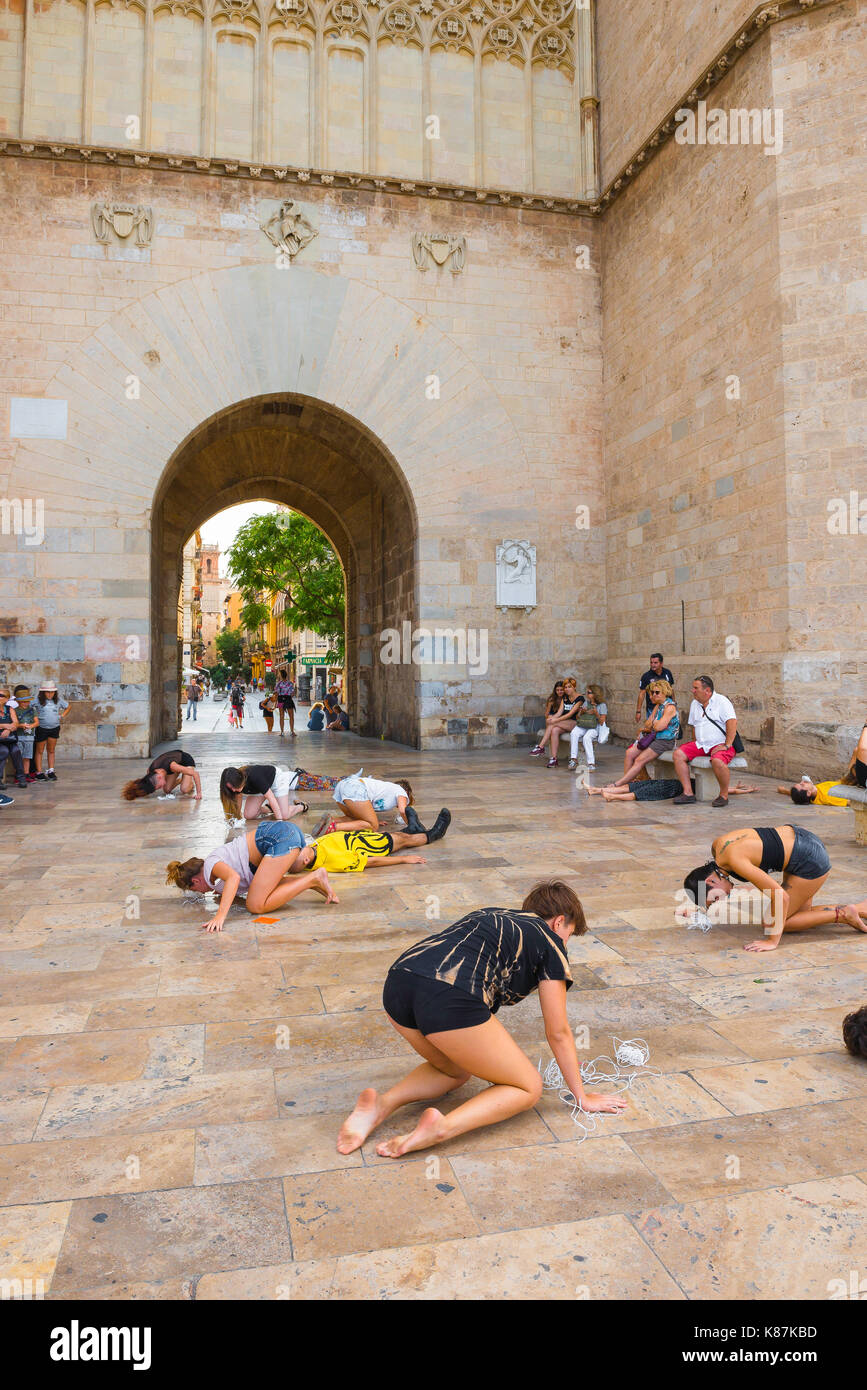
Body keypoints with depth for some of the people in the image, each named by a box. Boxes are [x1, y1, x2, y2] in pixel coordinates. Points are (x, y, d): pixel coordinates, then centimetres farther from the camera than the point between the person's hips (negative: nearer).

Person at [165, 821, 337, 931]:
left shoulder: (210, 864, -1)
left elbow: (233, 877, -23)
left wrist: (220, 915, -31)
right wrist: (221, 890, 33)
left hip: (279, 837, -11)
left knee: (256, 906, -11)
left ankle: (314, 879, -13)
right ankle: (313, 881, 10)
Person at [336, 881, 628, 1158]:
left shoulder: (489, 914, 35)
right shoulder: (549, 941, 17)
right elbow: (558, 1033, 19)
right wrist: (582, 1098, 33)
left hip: (397, 985, 7)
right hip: (448, 998, -7)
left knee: (455, 1071, 33)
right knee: (527, 1088, 15)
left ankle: (382, 1104, 9)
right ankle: (443, 1126, -9)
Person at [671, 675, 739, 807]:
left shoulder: (721, 701, -7)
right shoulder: (695, 704, 16)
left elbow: (732, 722, -18)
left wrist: (727, 745, -23)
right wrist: (696, 745, 12)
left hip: (720, 745, -7)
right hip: (701, 745, 7)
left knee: (717, 761, -38)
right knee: (678, 754, -14)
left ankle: (724, 795, -17)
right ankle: (688, 792, -14)